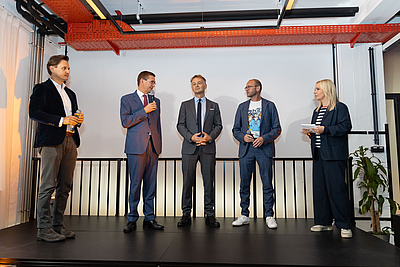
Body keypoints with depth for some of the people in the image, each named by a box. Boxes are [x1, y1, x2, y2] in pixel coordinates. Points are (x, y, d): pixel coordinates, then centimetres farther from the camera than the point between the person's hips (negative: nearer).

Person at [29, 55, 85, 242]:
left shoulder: (70, 93, 25)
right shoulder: (42, 89, 4)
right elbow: (34, 112, -9)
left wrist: (78, 119, 5)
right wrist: (61, 120, -15)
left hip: (70, 141, 7)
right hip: (52, 142, -7)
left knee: (65, 186, 6)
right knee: (48, 185, -6)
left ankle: (58, 225, 14)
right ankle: (44, 228, 2)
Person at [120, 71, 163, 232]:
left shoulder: (155, 101, 20)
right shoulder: (127, 99, 7)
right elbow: (125, 122, -6)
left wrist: (159, 147, 14)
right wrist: (144, 110, -10)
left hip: (152, 146, 4)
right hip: (137, 146, -4)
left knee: (151, 184, 5)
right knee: (135, 184, -3)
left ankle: (149, 218, 13)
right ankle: (132, 219, 8)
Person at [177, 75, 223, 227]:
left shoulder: (214, 106, 15)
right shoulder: (185, 105, 13)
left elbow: (218, 125, 9)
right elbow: (180, 125, 6)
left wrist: (210, 137, -10)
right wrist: (191, 137, -11)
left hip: (208, 147, 0)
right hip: (189, 148, 0)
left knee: (209, 182, 2)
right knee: (187, 182, 1)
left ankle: (210, 215, 12)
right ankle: (186, 214, 11)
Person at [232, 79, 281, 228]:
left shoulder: (269, 106, 6)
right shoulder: (242, 107, 14)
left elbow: (277, 129, 4)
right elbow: (235, 129, 14)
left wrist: (264, 138, -12)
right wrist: (243, 137, -7)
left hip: (264, 148, -2)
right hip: (246, 149, 2)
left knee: (267, 184, 0)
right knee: (244, 184, 5)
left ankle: (269, 216, 12)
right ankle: (244, 216, 15)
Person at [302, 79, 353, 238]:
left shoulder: (340, 108, -2)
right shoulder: (317, 111, 21)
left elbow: (346, 127, -12)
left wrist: (325, 129, -20)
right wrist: (310, 132, 5)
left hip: (334, 155, -8)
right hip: (318, 154, 8)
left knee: (336, 189, -7)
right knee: (319, 188, 7)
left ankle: (344, 225, 3)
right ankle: (324, 222, 17)